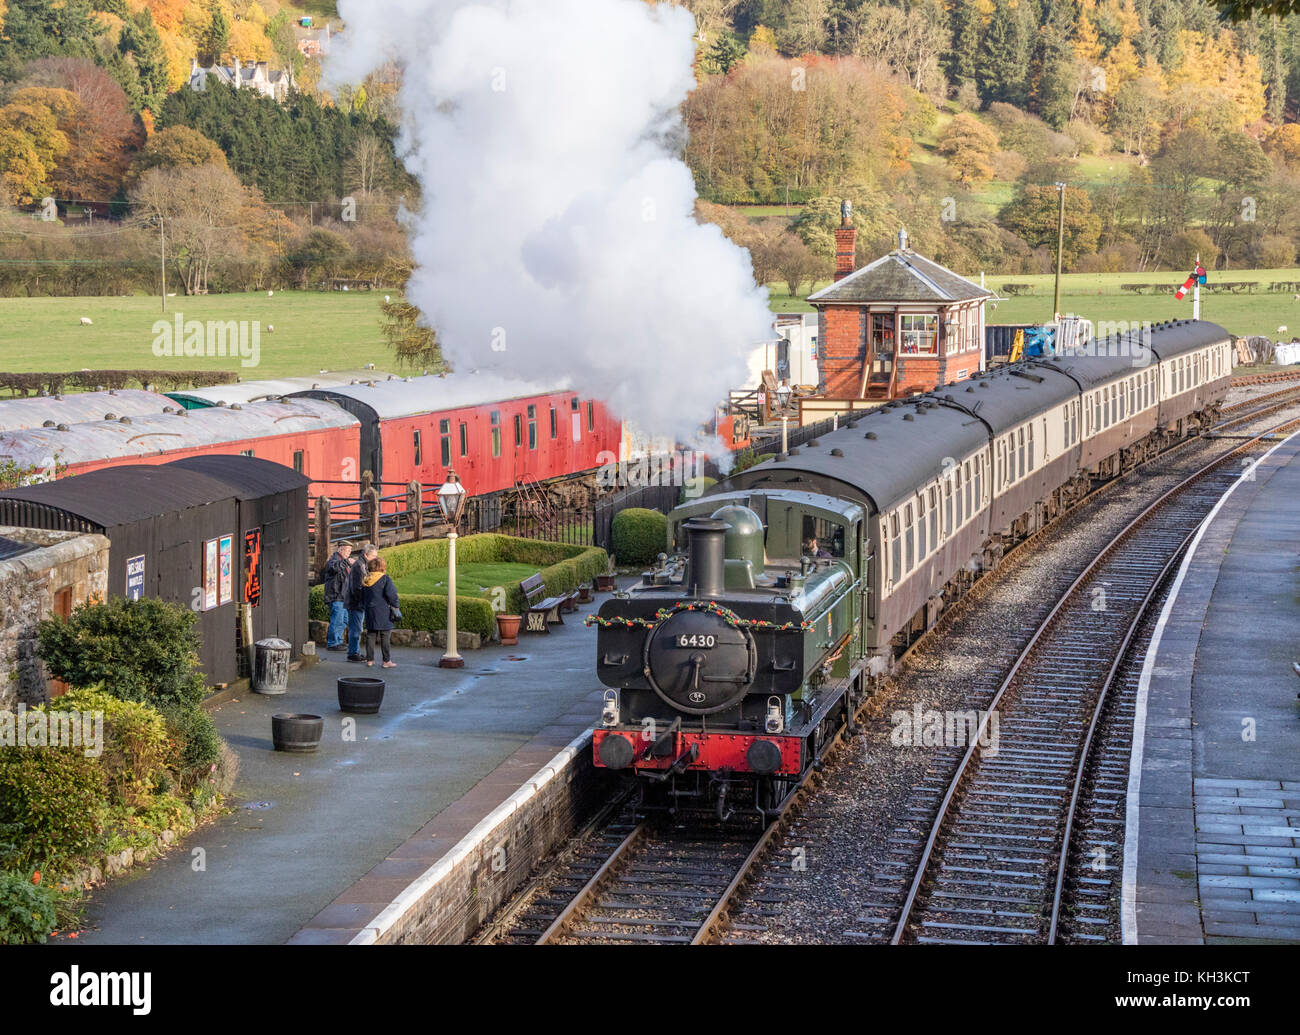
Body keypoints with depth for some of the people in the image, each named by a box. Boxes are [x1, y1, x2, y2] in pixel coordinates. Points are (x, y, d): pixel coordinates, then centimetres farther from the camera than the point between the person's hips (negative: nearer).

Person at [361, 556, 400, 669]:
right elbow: (391, 594, -16)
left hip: (370, 611, 5)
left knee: (371, 635, 12)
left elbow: (365, 595, 13)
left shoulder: (367, 579, 5)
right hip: (383, 612, -5)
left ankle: (369, 659, 14)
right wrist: (395, 605, -2)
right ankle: (386, 661, 1)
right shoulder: (385, 578, -12)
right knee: (385, 636, 0)